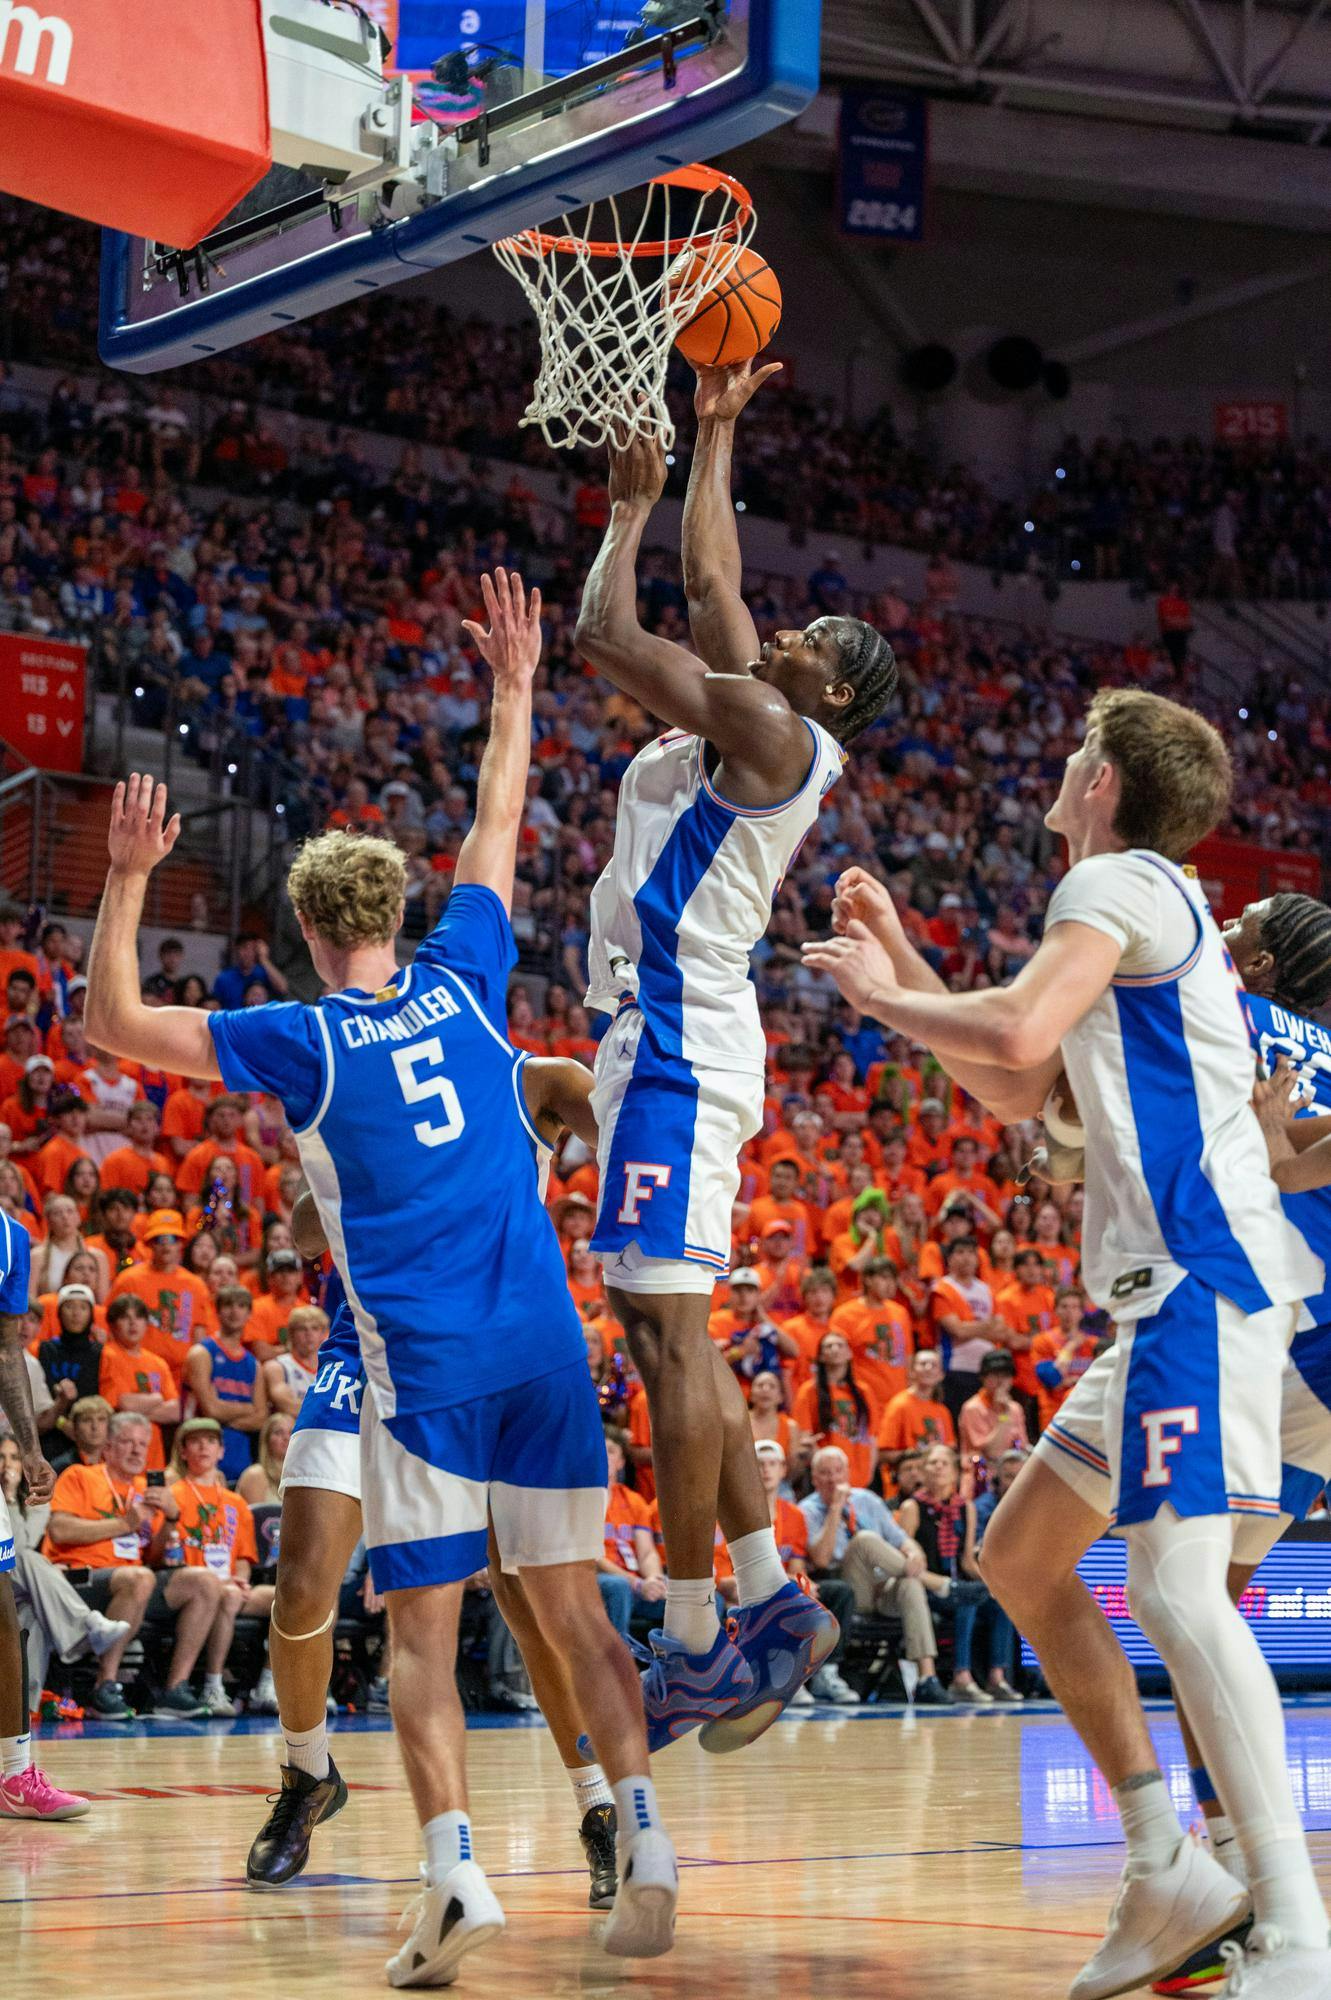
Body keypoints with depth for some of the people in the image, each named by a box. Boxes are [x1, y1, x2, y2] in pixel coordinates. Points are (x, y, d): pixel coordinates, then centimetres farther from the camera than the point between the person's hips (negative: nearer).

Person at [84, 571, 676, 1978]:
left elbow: (115, 1023, 2)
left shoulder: (303, 1043, -2)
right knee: (571, 1606, 10)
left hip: (423, 1366, -4)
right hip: (544, 1345, 4)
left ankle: (455, 1870, -14)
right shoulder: (463, 981, 7)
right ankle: (644, 1843, 1)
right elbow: (496, 829, 22)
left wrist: (129, 880, 2)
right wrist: (513, 686, 31)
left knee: (422, 1630, 0)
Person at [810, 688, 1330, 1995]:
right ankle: (1169, 1873, 9)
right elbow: (1016, 1094, 31)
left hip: (1200, 1282, -10)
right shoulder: (1149, 904, 25)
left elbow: (1017, 1029, -23)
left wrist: (877, 996, -5)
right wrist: (902, 966, 27)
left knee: (1174, 1582, -20)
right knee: (1020, 1557, 12)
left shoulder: (1117, 883, -5)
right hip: (1171, 1292, 10)